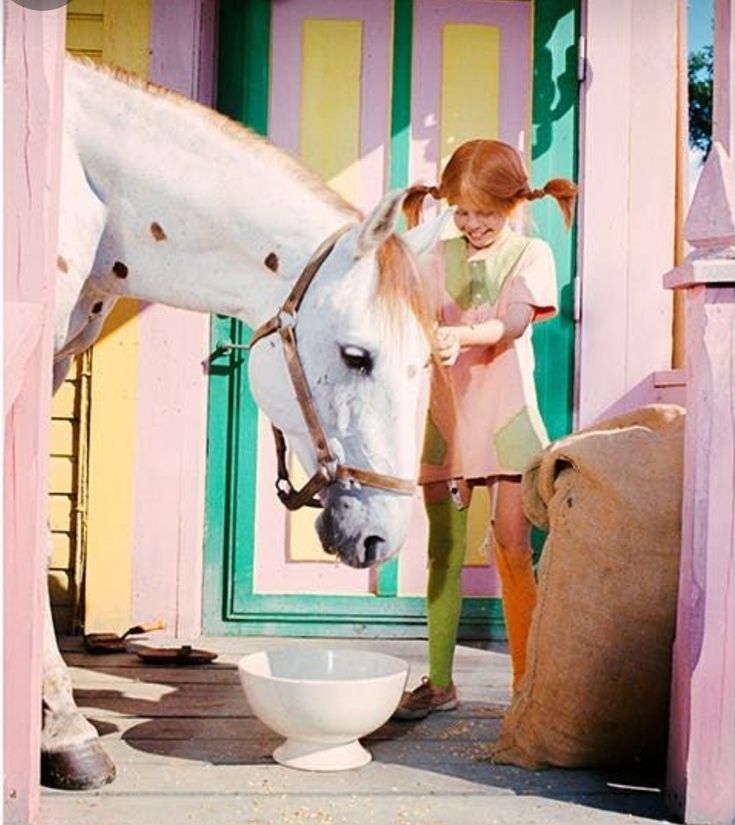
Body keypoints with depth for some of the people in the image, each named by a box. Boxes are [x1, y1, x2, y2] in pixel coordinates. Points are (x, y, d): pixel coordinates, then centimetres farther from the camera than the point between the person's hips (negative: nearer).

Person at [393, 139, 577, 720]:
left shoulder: (531, 254, 2)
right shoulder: (440, 257, 10)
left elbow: (514, 322, -15)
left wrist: (464, 335, -34)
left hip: (507, 417, -2)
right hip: (447, 416, 3)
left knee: (513, 550, -4)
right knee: (443, 553, 6)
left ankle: (527, 683, 7)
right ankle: (439, 683, 17)